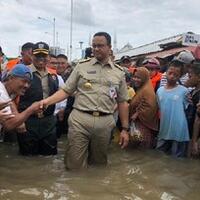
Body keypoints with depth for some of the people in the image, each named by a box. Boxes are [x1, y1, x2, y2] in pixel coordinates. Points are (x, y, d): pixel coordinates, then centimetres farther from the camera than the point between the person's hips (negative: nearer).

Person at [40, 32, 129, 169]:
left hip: (105, 123, 2)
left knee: (99, 164, 15)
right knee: (74, 165, -2)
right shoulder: (81, 67, 6)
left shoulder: (119, 73, 10)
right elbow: (66, 91, 4)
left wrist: (125, 129, 9)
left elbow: (122, 102, 12)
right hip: (80, 120, -1)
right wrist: (47, 101, -14)